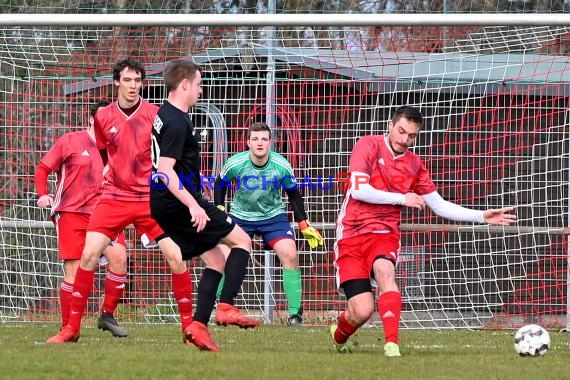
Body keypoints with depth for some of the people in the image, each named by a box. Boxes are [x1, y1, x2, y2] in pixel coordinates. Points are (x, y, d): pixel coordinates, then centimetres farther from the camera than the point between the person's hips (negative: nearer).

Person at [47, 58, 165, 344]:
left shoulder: (155, 115, -3)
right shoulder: (103, 117, 3)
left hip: (150, 198, -1)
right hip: (113, 198, 1)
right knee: (88, 255, -9)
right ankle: (72, 328, 1)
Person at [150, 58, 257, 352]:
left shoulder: (161, 116, 14)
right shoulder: (177, 123, -17)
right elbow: (164, 170, -25)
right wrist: (193, 205, -29)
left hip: (164, 207, 9)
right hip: (181, 203, -9)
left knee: (216, 259, 12)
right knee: (241, 240, 1)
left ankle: (197, 325, 2)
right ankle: (226, 307, -9)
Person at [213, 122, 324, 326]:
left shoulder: (282, 166, -18)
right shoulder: (235, 163, -21)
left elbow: (293, 194, -2)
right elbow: (220, 184, 0)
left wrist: (304, 225, -2)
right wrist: (219, 210, -9)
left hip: (273, 215, 0)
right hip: (240, 216, 0)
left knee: (290, 255, -18)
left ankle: (295, 313, -9)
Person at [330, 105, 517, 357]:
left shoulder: (414, 165, 10)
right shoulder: (369, 146, -5)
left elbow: (439, 206, 15)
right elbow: (358, 190, -15)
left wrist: (482, 216, 7)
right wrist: (403, 198, -10)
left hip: (385, 234, 3)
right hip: (351, 234, -3)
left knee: (384, 270, -34)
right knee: (362, 311, -13)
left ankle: (392, 344, -42)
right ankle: (339, 335, 24)